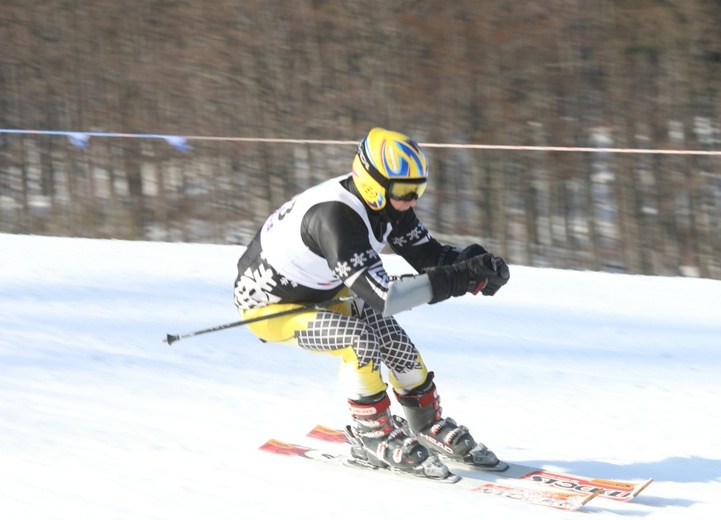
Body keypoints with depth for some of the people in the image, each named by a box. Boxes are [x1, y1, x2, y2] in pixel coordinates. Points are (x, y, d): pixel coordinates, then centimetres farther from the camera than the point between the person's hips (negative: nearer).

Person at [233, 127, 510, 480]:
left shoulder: (386, 205, -12)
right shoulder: (335, 218, -38)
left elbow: (430, 255, -4)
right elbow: (382, 297, -42)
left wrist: (476, 262, -25)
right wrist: (457, 279, -43)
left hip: (317, 293, 8)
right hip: (267, 306, -8)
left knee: (389, 334, -8)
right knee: (358, 337, -27)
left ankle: (428, 425, 11)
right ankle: (372, 436, -9)